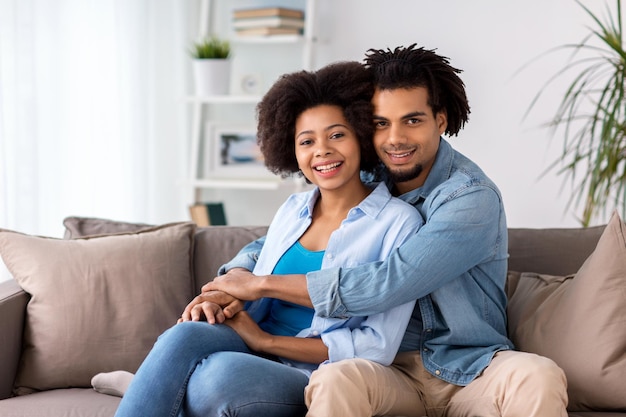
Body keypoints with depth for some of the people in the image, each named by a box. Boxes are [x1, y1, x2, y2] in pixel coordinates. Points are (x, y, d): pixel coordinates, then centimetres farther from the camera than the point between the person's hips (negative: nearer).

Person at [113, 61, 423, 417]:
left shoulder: (397, 221, -4)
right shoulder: (293, 210, 14)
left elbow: (378, 348, -9)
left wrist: (266, 340, -12)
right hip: (257, 357, 5)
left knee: (224, 371, -35)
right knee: (185, 334, -29)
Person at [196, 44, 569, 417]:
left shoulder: (472, 197, -12)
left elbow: (387, 284, -22)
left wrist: (261, 284, -15)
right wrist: (235, 279, -9)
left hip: (470, 370, -2)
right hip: (392, 370, 3)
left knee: (538, 377, -34)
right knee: (336, 378, -32)